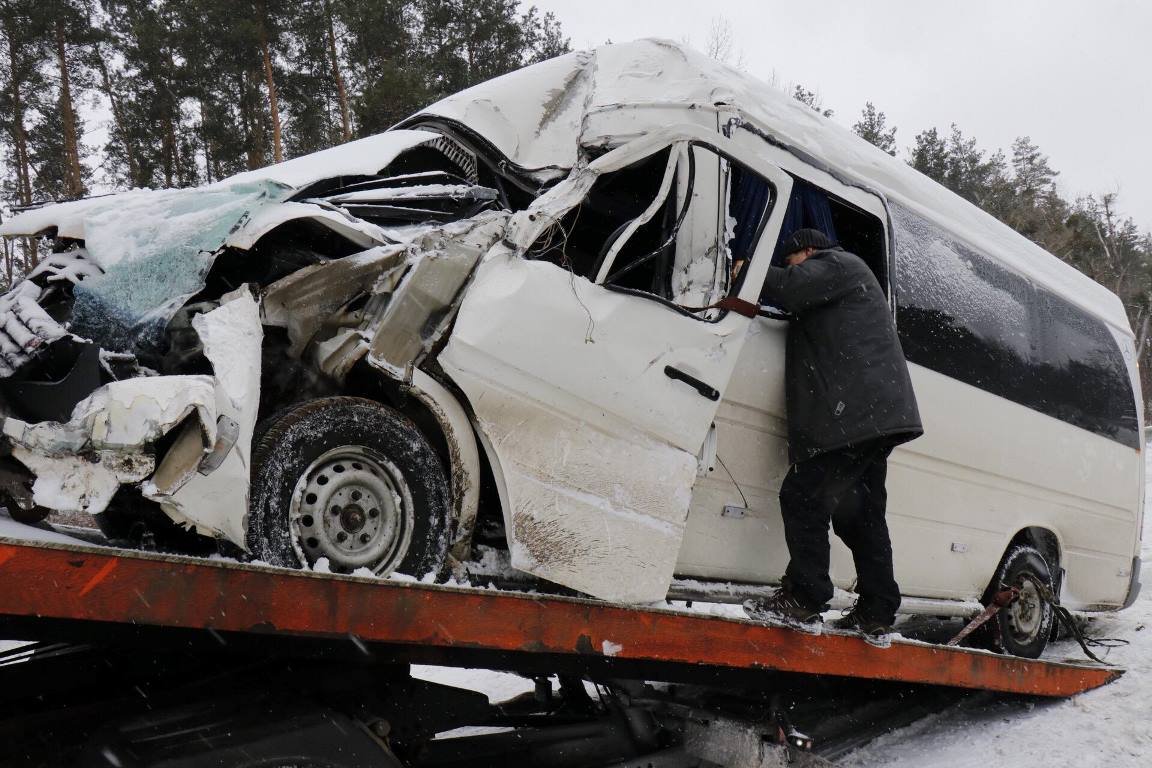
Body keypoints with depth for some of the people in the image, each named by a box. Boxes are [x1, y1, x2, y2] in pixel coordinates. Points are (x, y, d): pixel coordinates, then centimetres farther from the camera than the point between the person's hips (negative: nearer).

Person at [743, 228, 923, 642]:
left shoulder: (838, 264, 4)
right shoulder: (848, 278, 35)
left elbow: (790, 289, -14)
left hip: (852, 414, -11)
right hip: (875, 417, 11)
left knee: (803, 496, -11)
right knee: (861, 513, 11)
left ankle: (803, 599, -12)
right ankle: (876, 614, 14)